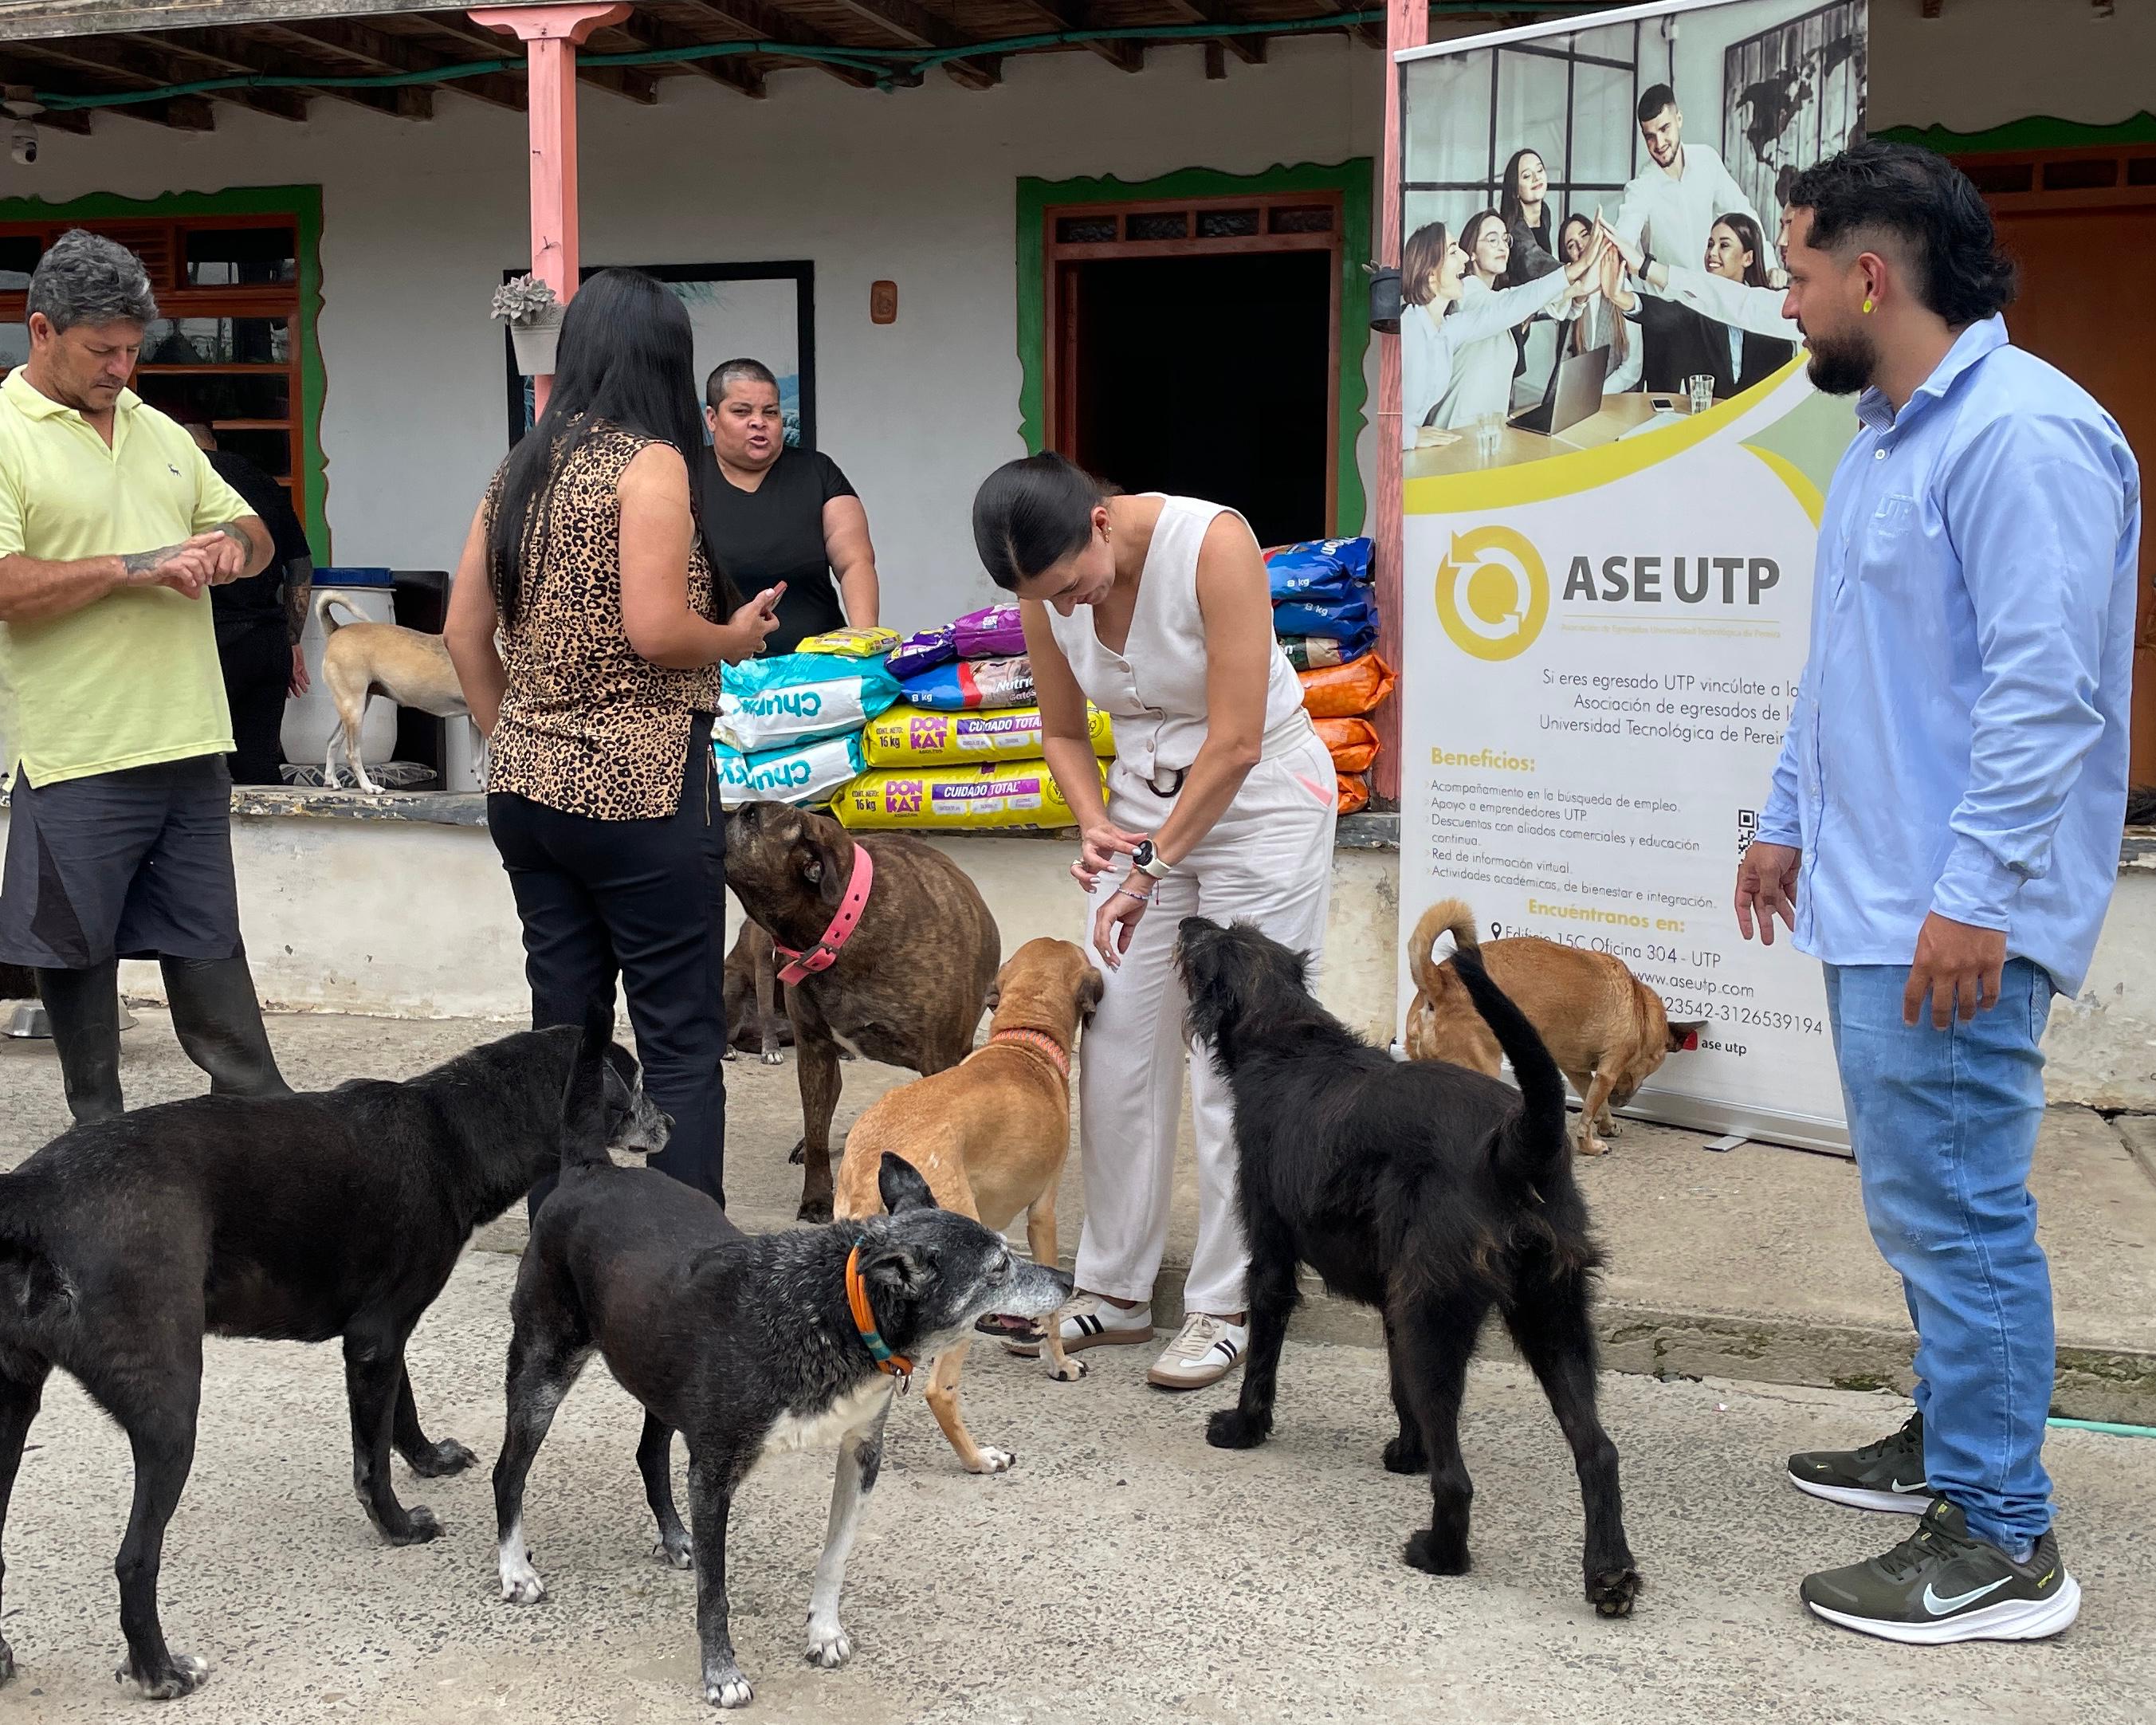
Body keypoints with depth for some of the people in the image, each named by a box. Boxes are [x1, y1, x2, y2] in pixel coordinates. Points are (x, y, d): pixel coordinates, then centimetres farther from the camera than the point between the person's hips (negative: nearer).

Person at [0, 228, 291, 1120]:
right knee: (77, 955, 8)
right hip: (78, 756, -5)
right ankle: (100, 1135, 21)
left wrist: (232, 542, -1)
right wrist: (139, 565, -19)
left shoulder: (158, 431, 14)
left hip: (192, 744, 6)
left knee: (208, 948, 12)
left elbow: (252, 529, 23)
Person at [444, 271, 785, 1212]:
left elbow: (463, 632, 12)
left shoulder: (522, 467, 10)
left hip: (529, 789, 7)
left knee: (563, 1027, 13)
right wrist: (736, 637, 0)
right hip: (639, 792, -7)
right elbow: (656, 632, -19)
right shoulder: (651, 464, -10)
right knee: (682, 1043, 1)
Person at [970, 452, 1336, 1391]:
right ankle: (1114, 1289, 15)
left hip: (1259, 795, -5)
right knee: (1117, 1047, 4)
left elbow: (1235, 744, -25)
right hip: (1145, 797, 6)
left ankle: (1226, 1305, 5)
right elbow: (1063, 731, 7)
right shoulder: (1047, 590, -9)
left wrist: (1153, 870, -20)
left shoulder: (1214, 543, -26)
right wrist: (1095, 825, -12)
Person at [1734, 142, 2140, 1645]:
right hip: (1874, 899, 10)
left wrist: (1973, 895, -25)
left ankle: (2001, 1547, 3)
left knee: (1952, 1210, -6)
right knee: (1928, 1199, 19)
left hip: (1951, 916, -10)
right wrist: (1791, 821, 25)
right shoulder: (1887, 437, 17)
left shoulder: (2025, 434, -17)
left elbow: (2044, 686, -23)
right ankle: (1952, 1442, 33)